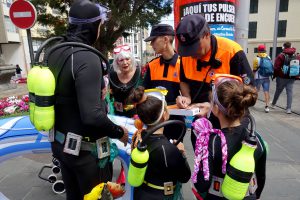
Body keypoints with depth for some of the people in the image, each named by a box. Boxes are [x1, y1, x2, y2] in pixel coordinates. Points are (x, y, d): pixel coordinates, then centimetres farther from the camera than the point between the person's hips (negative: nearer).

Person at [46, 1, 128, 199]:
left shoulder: (54, 52, 0)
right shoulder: (87, 58, -25)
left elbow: (60, 95, 9)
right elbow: (92, 115, -30)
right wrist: (119, 132, -14)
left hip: (59, 142, 7)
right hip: (84, 148, -7)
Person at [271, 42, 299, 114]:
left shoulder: (281, 56, -9)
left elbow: (276, 67, -11)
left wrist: (275, 75, 0)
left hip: (282, 77, -2)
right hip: (291, 78, 2)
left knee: (278, 91, 13)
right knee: (289, 92, 4)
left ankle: (273, 104, 32)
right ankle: (289, 109, 1)